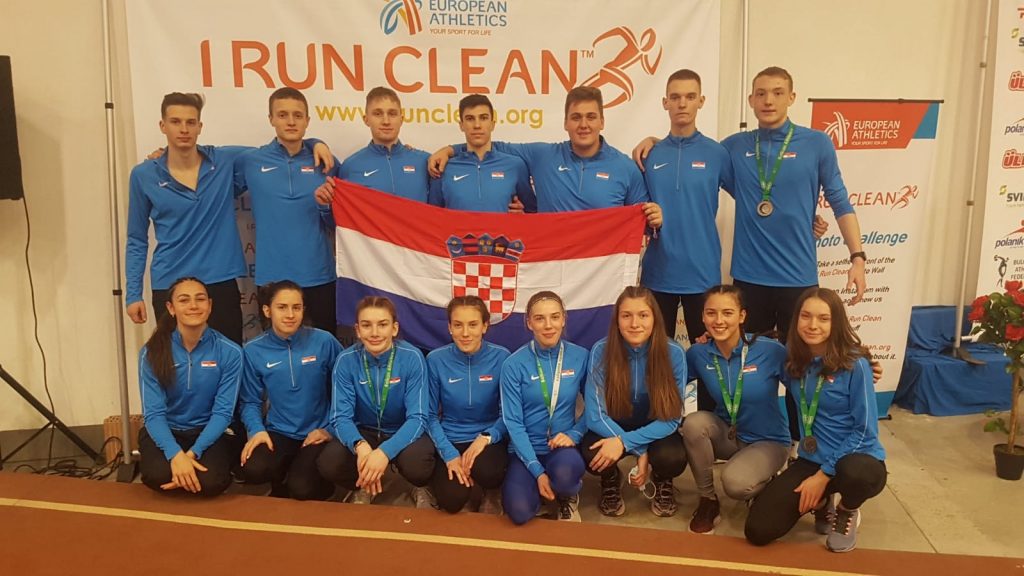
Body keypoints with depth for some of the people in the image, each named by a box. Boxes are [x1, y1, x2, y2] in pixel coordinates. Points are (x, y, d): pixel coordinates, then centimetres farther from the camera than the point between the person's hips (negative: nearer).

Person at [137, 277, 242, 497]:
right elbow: (153, 413, -14)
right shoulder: (152, 352, -10)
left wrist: (193, 453, -24)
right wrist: (176, 454, -30)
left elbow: (223, 412, -11)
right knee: (158, 475, -30)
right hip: (164, 431, 1)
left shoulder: (229, 352, -12)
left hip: (208, 432, 0)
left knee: (211, 482, -28)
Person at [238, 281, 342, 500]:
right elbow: (250, 402, 4)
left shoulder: (324, 341, -9)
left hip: (317, 434, -2)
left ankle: (323, 482, 16)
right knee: (253, 470, -27)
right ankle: (280, 484, 11)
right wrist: (257, 430, -14)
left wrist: (330, 429, -5)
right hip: (278, 433, 2)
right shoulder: (253, 350, -2)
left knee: (301, 489, -23)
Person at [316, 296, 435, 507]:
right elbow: (340, 417, -17)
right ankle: (361, 487, 8)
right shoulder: (346, 361, -15)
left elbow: (417, 418, -23)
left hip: (403, 432, -2)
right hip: (363, 432, 2)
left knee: (416, 464, -35)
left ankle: (421, 488, 4)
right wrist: (360, 446, -40)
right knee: (328, 463, -28)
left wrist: (385, 451, -41)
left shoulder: (412, 357, -21)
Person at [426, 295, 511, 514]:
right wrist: (449, 454, -14)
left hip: (490, 438, -1)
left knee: (486, 470, -34)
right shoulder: (436, 360, -9)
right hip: (451, 440, 1)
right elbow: (431, 415, -2)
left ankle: (493, 492, 4)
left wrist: (486, 437, -22)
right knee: (452, 500, -24)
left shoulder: (500, 357, -10)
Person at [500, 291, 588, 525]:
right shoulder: (514, 364, -9)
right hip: (527, 449, 0)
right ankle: (537, 485, 13)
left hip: (563, 446, 0)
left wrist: (574, 434, -12)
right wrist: (537, 471, -16)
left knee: (564, 474, -35)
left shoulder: (580, 357, -4)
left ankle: (568, 495, 4)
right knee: (519, 511, -24)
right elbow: (513, 422, -9)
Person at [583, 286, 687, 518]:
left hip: (654, 431, 0)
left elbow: (671, 419, -17)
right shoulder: (601, 351, -21)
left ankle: (662, 482, 8)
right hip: (612, 429, 0)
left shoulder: (673, 353, -20)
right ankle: (611, 482, 7)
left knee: (673, 457, -32)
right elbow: (595, 415, -18)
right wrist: (640, 451, -25)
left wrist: (624, 442, -29)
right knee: (592, 455, -32)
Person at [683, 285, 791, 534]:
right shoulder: (698, 354, -11)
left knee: (735, 482, -32)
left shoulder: (770, 351, -21)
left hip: (767, 441, -3)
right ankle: (707, 502, -9)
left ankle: (763, 487, 7)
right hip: (727, 435, 3)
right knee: (694, 423, -29)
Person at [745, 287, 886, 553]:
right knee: (758, 531, -12)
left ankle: (847, 512, -2)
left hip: (858, 458, -3)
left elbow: (865, 430, -13)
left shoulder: (854, 364, -16)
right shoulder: (792, 357, -2)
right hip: (810, 460, 4)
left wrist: (824, 475, -16)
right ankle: (822, 503, 18)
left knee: (854, 473, -41)